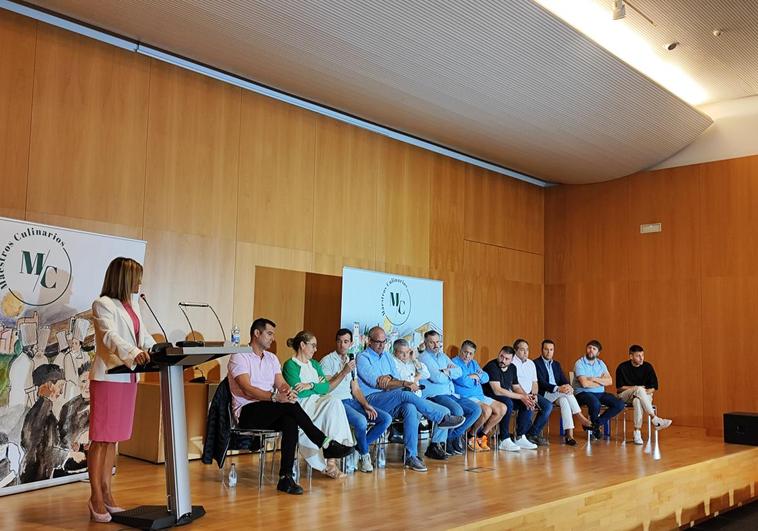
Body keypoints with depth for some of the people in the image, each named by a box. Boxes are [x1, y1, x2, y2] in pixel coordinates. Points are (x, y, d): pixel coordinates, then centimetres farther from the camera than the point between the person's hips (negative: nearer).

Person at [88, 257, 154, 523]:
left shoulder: (133, 304, 16)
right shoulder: (103, 304, -8)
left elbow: (143, 335, 16)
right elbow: (110, 336, -22)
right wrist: (133, 352, -39)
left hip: (127, 377, 8)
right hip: (107, 377, -8)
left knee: (113, 438, 12)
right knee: (100, 439, -2)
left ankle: (106, 492, 18)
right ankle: (96, 497, 5)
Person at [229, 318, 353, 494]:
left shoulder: (272, 358, 20)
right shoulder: (239, 357, -3)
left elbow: (281, 384, 6)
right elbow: (247, 389, -17)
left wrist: (288, 391, -20)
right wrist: (275, 397, -32)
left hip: (271, 412, 6)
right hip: (247, 412, -6)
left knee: (291, 422, -30)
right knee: (289, 405, -31)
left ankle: (285, 477, -31)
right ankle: (325, 444, -26)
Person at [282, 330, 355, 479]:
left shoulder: (315, 364, 24)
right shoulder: (290, 365, 2)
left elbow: (326, 387, 9)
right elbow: (298, 392, -11)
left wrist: (310, 385, -9)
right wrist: (318, 385, 1)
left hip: (319, 403, 6)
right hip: (302, 406, -6)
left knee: (334, 401, -26)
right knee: (333, 403, -29)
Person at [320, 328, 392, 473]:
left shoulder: (351, 362, 20)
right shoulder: (327, 361, -3)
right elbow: (326, 388, -13)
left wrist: (366, 405, 1)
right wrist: (344, 372, -18)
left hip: (350, 401, 8)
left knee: (386, 419, -6)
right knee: (361, 421, -34)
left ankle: (358, 447, 1)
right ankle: (364, 455, -7)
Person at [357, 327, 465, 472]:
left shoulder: (387, 357, 21)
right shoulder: (362, 358, 0)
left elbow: (397, 380, 11)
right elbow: (378, 383, -12)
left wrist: (389, 378, -13)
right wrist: (405, 383, -18)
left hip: (391, 402, 5)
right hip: (372, 399, -5)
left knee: (410, 408, -28)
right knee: (404, 394, -30)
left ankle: (411, 456, -30)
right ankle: (443, 417, -21)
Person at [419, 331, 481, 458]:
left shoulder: (442, 356, 21)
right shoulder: (424, 357, -5)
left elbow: (458, 372, 10)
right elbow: (437, 378, -16)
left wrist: (446, 371, -7)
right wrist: (450, 373, 3)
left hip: (451, 394, 9)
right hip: (434, 395, -9)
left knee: (476, 409, -3)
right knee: (457, 411, -32)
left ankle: (453, 436, 3)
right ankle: (435, 445, -19)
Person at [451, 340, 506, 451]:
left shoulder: (473, 363, 20)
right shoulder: (454, 362, -7)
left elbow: (486, 377, 11)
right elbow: (462, 380, -21)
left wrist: (477, 375, -10)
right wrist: (474, 377, -1)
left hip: (479, 396, 9)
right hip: (465, 398, -9)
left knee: (502, 408, -1)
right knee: (487, 410, -30)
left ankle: (482, 434, 8)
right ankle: (471, 436, -8)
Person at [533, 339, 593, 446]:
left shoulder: (556, 364, 19)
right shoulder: (536, 363, -3)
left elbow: (564, 380, 8)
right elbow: (541, 383, -15)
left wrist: (568, 387, -18)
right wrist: (557, 389, -30)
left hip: (558, 395, 5)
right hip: (544, 394, -5)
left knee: (564, 401, -29)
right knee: (566, 393, -29)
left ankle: (569, 433, -36)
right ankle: (581, 418, -20)